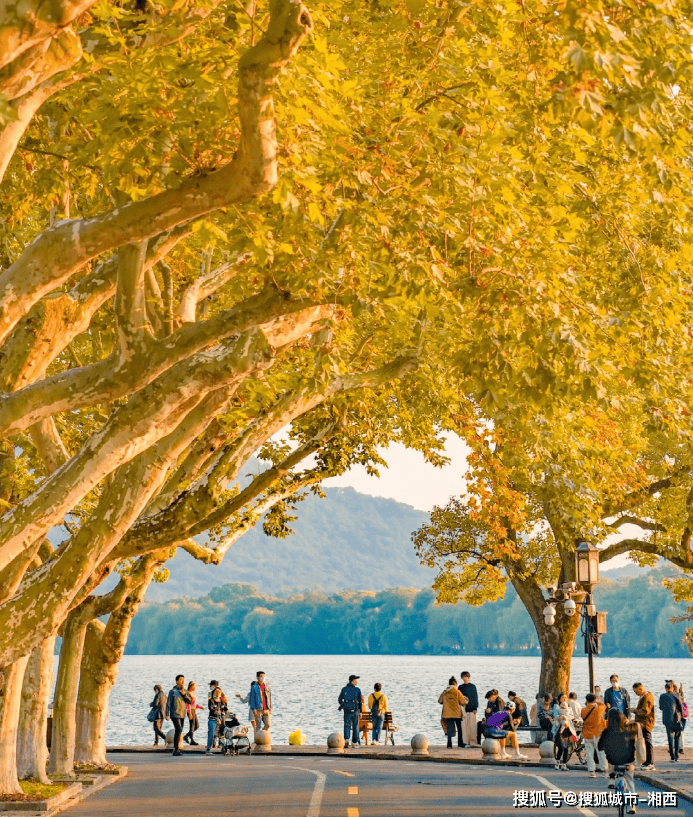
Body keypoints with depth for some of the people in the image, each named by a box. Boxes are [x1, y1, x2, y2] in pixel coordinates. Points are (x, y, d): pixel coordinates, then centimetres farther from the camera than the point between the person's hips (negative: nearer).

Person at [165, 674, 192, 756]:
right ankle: (176, 749, -14)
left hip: (182, 715, 6)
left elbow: (189, 701, 5)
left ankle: (176, 749, 15)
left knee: (179, 732, 8)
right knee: (179, 730, -16)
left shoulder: (185, 691, 11)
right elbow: (168, 703, -4)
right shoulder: (173, 691, -5)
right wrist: (167, 714, -8)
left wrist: (184, 694, -11)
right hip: (175, 714, -6)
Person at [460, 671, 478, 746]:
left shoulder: (473, 687, 8)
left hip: (472, 709, -1)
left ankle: (474, 741, -2)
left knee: (473, 725, -5)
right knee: (465, 726, -4)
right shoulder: (461, 687, 9)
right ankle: (467, 742, -2)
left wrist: (475, 708, -2)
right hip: (464, 709, 1)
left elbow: (475, 697, 7)